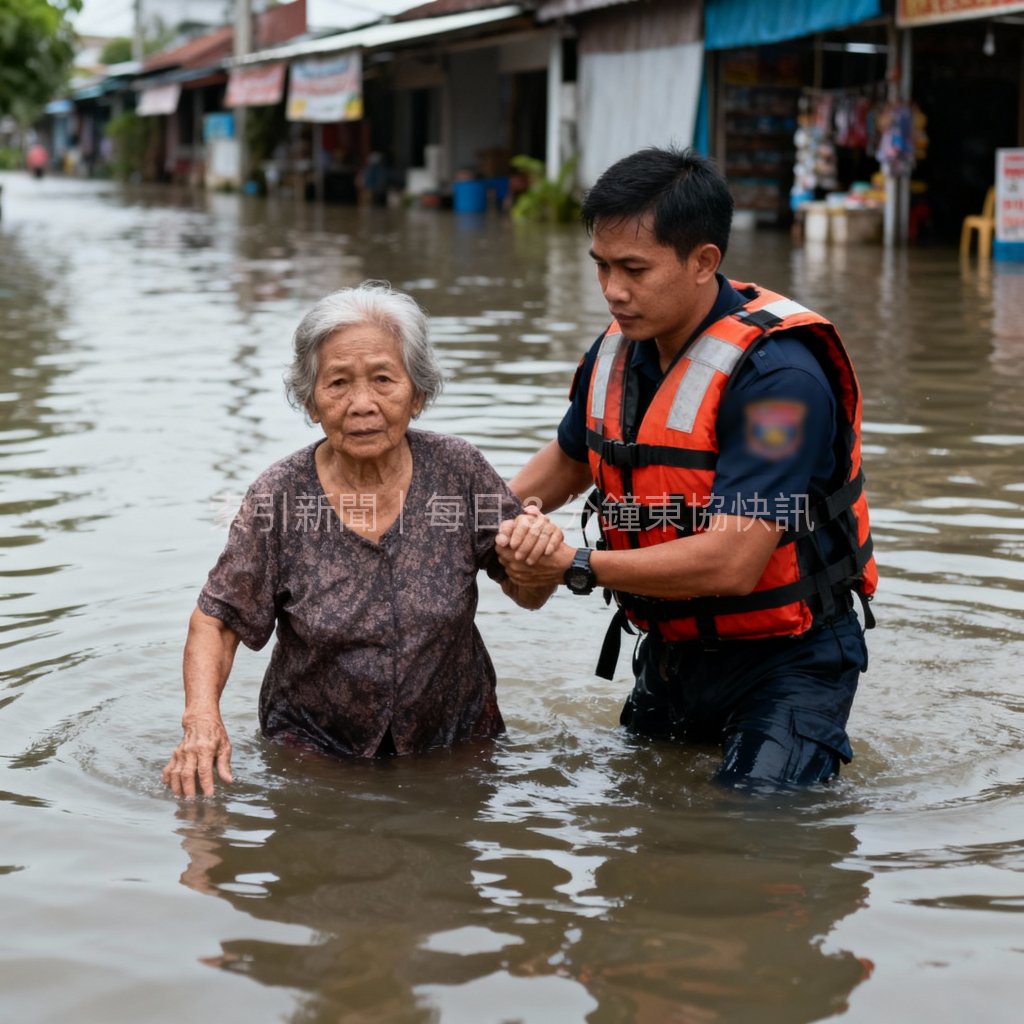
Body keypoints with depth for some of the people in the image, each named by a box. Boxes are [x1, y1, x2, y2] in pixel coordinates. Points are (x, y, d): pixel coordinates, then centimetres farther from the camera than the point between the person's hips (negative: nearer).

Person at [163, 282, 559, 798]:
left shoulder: (457, 470, -10)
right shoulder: (279, 496, -14)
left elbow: (527, 594, 1)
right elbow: (216, 620, -4)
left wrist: (541, 557, -22)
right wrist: (202, 717, -20)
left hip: (456, 738, 1)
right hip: (316, 750, 0)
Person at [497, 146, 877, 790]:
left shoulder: (777, 374, -27)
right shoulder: (619, 351, -2)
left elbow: (731, 563, -32)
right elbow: (570, 459, 21)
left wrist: (578, 567, -24)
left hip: (785, 659, -7)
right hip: (671, 650, 7)